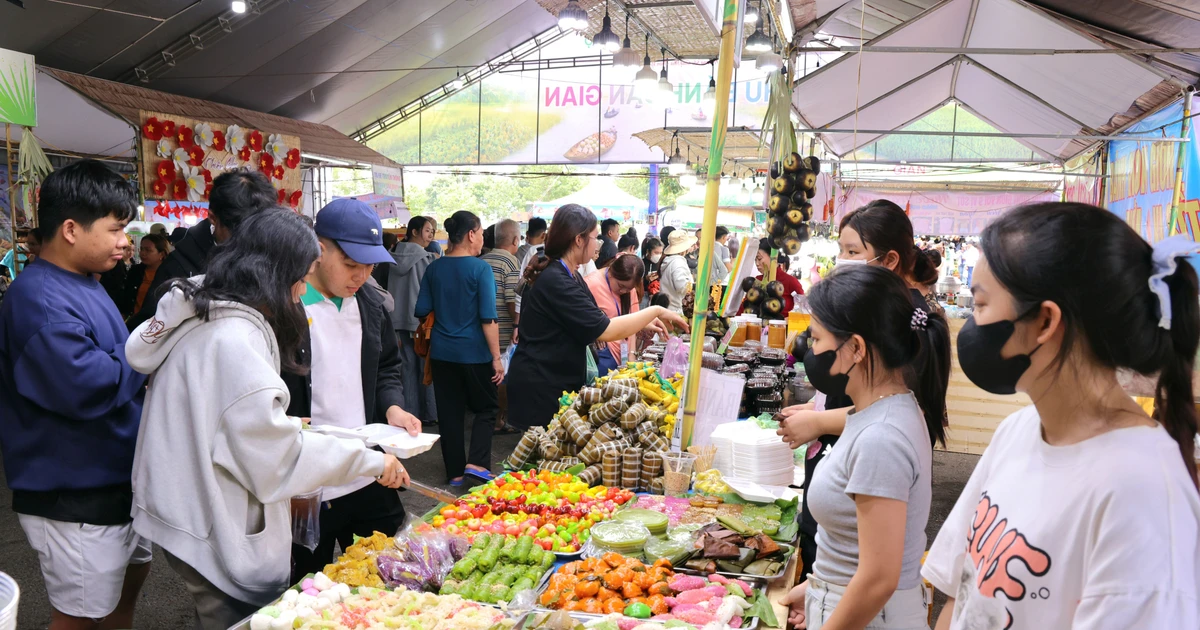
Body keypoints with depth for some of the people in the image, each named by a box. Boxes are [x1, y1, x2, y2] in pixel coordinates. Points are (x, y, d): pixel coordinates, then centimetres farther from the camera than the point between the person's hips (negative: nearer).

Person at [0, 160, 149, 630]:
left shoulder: (83, 285, 10)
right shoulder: (38, 299, -23)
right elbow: (87, 385, -35)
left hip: (116, 478, 10)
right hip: (76, 498, -10)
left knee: (131, 576, 25)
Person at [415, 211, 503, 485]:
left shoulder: (434, 268, 2)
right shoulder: (480, 269, -12)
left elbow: (422, 310, 6)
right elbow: (488, 318, -16)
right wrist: (497, 358, -12)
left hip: (441, 351, 5)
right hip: (474, 352, -4)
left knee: (449, 412, 12)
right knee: (486, 408, 12)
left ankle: (455, 471, 19)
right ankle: (476, 463, -2)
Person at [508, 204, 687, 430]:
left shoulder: (569, 276, 10)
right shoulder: (555, 281, -23)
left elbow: (592, 326, 12)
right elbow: (605, 332, -24)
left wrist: (644, 324, 3)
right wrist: (655, 311, -15)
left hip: (558, 382, 10)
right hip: (540, 388, -10)